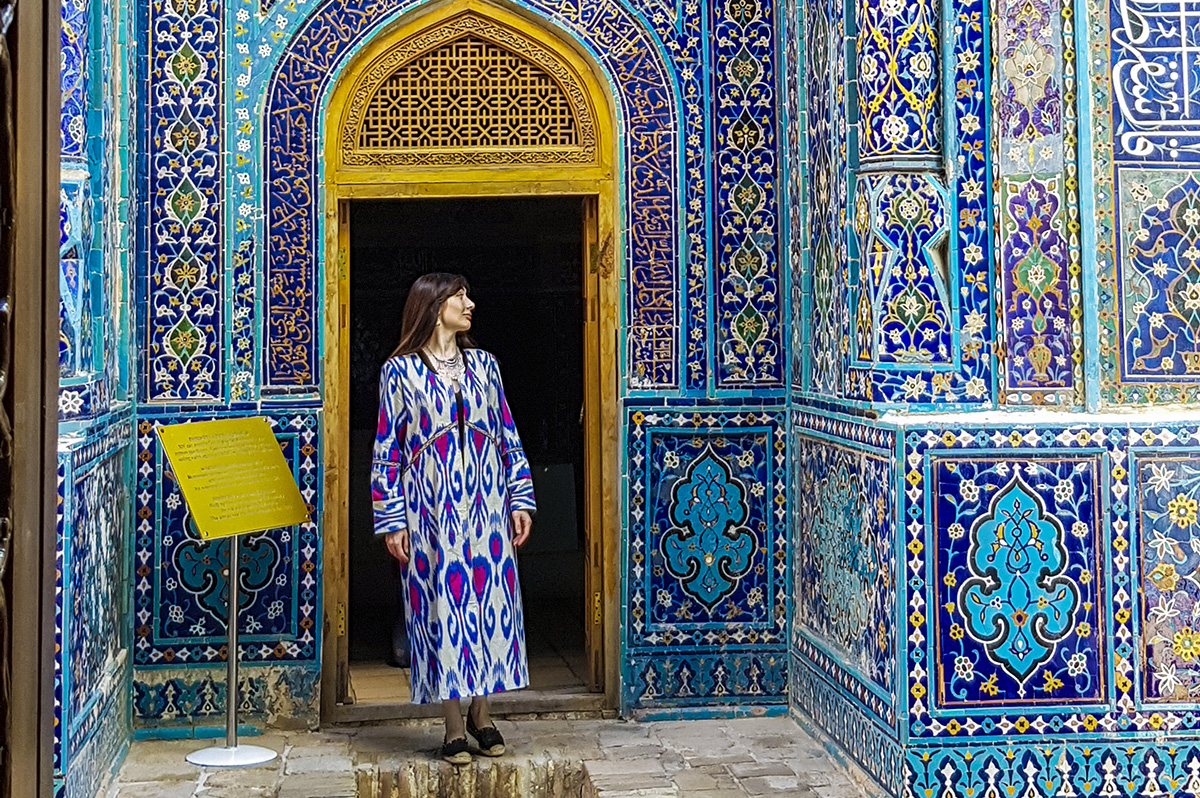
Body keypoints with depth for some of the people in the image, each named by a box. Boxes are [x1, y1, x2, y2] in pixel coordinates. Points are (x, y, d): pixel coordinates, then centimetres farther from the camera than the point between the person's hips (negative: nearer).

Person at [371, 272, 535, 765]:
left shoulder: (483, 365, 11)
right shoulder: (400, 371, 0)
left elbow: (509, 438, 12)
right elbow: (387, 452, 0)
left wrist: (521, 500, 6)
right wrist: (391, 521, -5)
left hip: (486, 506, 3)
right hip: (431, 510, -3)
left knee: (489, 599, 3)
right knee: (442, 605, -1)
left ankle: (481, 716, 17)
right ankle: (454, 728, 7)